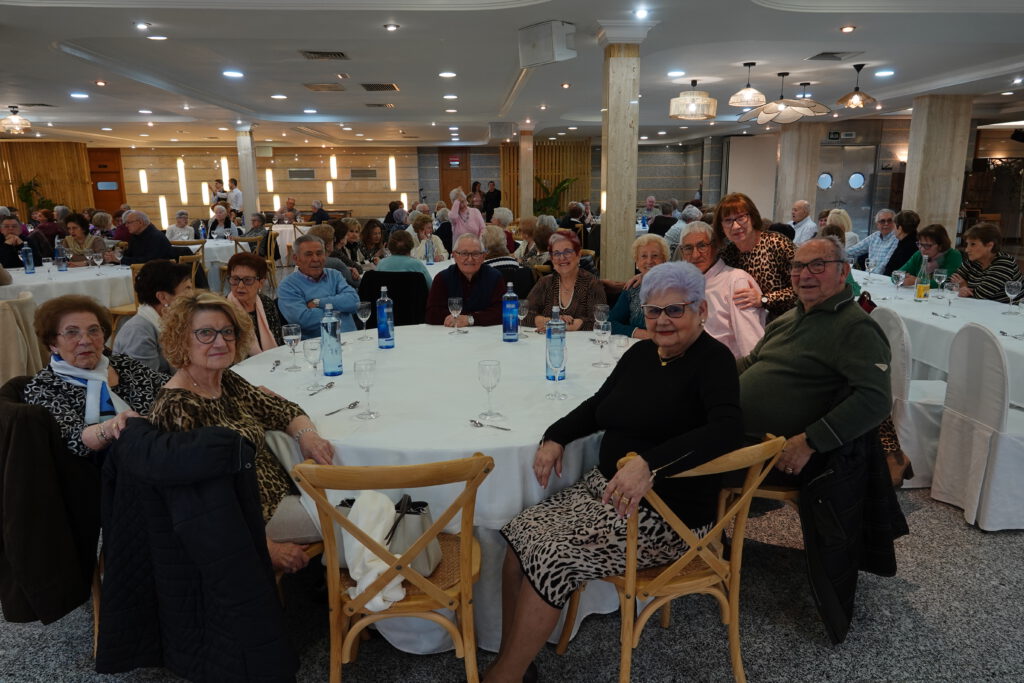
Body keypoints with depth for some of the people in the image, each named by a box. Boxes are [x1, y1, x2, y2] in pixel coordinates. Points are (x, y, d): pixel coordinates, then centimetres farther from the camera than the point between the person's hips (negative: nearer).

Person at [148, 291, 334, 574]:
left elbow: (282, 409, 12)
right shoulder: (176, 409, -20)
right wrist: (264, 548, -24)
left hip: (281, 495, 8)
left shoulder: (227, 382, 5)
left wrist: (306, 435, -12)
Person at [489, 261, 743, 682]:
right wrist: (556, 436, 0)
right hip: (605, 488, 7)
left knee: (551, 557, -18)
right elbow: (599, 405, 19)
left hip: (665, 513, -7)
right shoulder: (640, 353, 9)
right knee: (521, 535, -10)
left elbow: (727, 430, -28)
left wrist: (649, 464, -41)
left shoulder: (713, 360, -12)